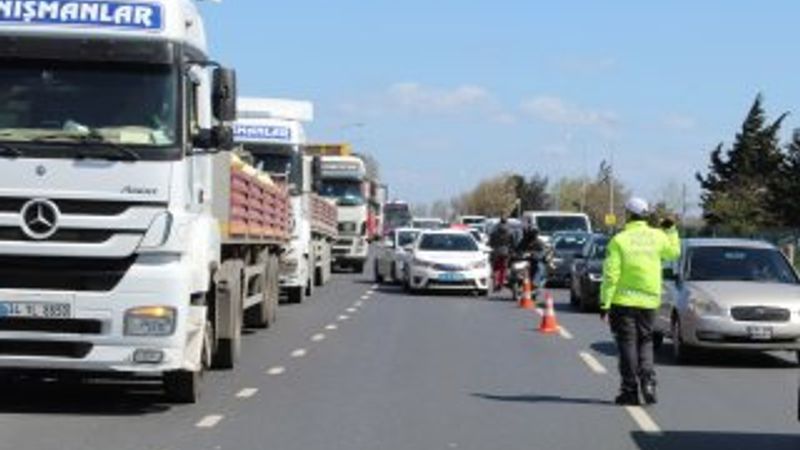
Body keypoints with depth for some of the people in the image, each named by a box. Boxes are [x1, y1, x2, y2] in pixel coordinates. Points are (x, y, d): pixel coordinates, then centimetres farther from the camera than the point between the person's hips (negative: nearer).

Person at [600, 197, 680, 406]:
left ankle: (630, 390, 3)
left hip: (624, 301, -3)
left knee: (627, 344, 3)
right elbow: (674, 252, 23)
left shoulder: (619, 240, -9)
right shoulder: (657, 237, 2)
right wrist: (671, 230, 32)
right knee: (645, 342, 16)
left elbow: (611, 275, -12)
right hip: (649, 301, 3)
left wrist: (605, 304, -9)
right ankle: (648, 381, -2)